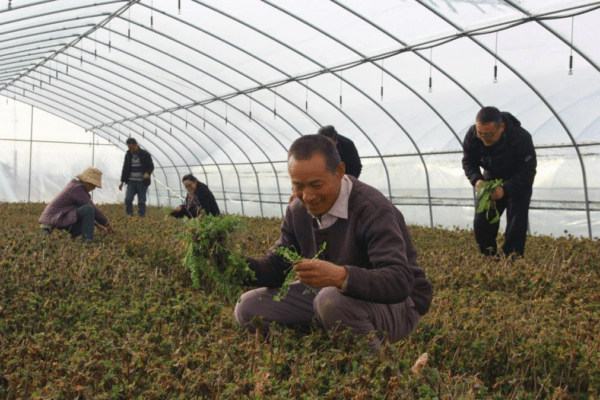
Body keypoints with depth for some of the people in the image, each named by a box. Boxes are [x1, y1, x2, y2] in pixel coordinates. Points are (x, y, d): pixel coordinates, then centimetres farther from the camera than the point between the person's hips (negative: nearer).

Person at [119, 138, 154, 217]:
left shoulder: (145, 154, -3)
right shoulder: (128, 155, 10)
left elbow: (151, 166, -1)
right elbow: (125, 168, 17)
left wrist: (147, 173, -23)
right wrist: (122, 181, 14)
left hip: (142, 182, -3)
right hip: (131, 182, 3)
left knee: (141, 201, 0)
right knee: (128, 199, -9)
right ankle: (129, 216, 2)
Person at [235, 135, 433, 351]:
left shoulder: (373, 210, -25)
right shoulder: (298, 210, 0)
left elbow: (400, 282, -36)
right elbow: (276, 268, 2)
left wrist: (341, 276, -54)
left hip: (397, 306, -6)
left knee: (332, 299, -39)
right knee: (248, 307, -5)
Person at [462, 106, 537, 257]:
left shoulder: (521, 138, -34)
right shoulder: (472, 136, -23)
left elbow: (528, 172, -28)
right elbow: (468, 161, -7)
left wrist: (505, 189, -41)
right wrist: (477, 179, -28)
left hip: (518, 184, -3)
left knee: (516, 227, -11)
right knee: (481, 222, -3)